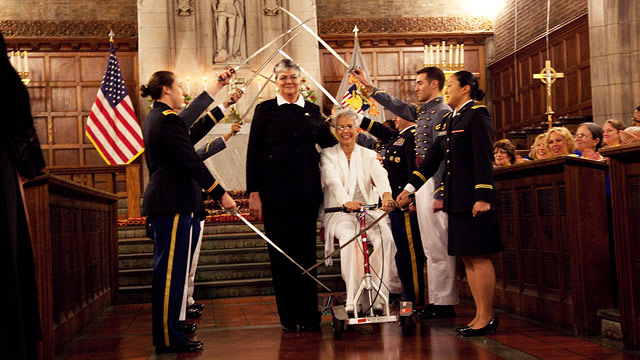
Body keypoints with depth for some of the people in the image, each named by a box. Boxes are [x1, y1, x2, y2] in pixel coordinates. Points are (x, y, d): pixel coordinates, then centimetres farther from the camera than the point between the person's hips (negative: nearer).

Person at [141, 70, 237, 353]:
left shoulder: (153, 118, 17)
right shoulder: (168, 119, -15)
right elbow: (192, 162, -19)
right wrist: (220, 193, -17)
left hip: (160, 200, 11)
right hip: (173, 202, -11)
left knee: (166, 269, 15)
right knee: (172, 269, -6)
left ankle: (165, 334, 22)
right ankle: (168, 339, 0)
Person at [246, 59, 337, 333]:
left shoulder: (312, 111, 12)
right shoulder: (265, 110, 5)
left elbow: (330, 143, 19)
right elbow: (253, 154, 2)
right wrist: (253, 193, -5)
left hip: (306, 191, 2)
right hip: (275, 191, -2)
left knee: (306, 252, 5)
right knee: (280, 253, 2)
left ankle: (309, 317, 12)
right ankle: (288, 318, 12)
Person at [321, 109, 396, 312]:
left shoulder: (368, 155, 12)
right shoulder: (328, 155, 6)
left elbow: (380, 176, -10)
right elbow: (333, 181, -15)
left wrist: (386, 195, -35)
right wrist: (346, 201, -37)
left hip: (367, 211, 2)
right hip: (339, 213, -2)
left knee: (385, 237, -29)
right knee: (349, 237, -35)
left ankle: (377, 299, -22)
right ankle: (353, 301, -31)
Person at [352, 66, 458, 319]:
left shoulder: (442, 111, -10)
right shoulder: (422, 111, 17)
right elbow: (396, 106, 32)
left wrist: (439, 194, -21)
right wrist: (368, 86, 34)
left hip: (433, 184, -10)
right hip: (422, 183, 10)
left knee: (437, 247, -6)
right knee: (430, 247, 11)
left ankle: (444, 303, -1)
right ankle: (436, 300, 17)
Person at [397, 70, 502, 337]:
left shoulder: (477, 114, -7)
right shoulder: (447, 121, 18)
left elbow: (483, 157, -15)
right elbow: (432, 159, 19)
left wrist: (483, 196, -20)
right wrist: (410, 188, 14)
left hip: (474, 200, -8)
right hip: (456, 200, 8)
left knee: (479, 256, -5)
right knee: (467, 257, 9)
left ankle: (487, 317, 3)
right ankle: (481, 315, 16)